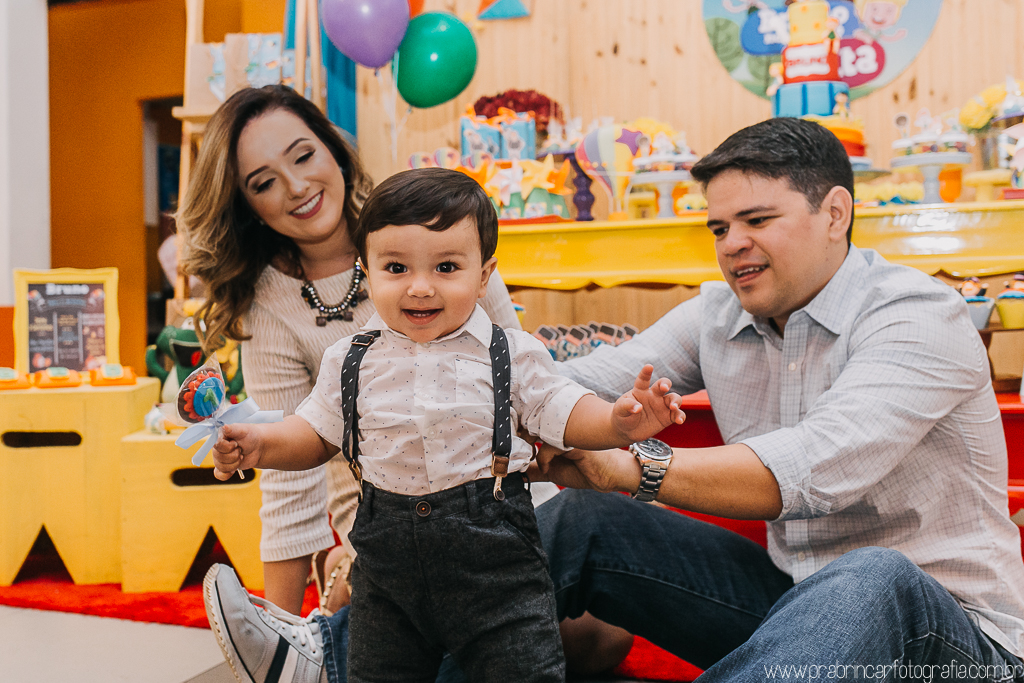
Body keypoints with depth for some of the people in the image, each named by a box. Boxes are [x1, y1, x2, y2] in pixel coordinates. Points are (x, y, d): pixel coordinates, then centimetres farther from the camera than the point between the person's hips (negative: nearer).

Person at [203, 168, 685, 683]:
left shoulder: (514, 354, -5)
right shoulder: (350, 361, 1)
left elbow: (561, 413, -1)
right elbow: (318, 432, 12)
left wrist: (618, 422, -20)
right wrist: (259, 443, -5)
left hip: (494, 555, -2)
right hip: (387, 553, 2)